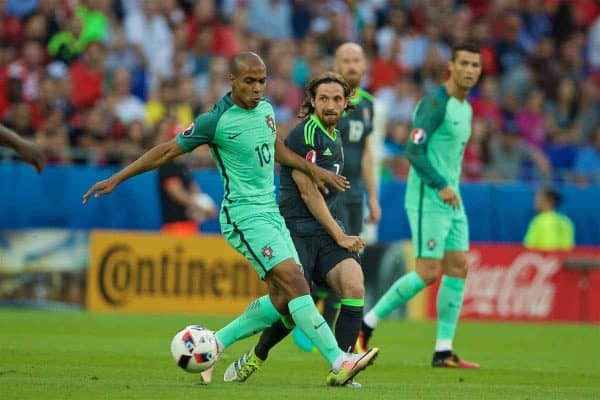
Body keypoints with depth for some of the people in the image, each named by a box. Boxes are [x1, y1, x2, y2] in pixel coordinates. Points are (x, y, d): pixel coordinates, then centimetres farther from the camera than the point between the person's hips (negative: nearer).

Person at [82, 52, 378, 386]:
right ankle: (339, 363, -25)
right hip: (244, 216, -8)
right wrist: (116, 180, -1)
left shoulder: (266, 109, 8)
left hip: (270, 211, 8)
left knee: (284, 298, 2)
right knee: (293, 280, -20)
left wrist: (313, 170, 26)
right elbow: (167, 151, -3)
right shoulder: (216, 121, -12)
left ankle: (216, 344, 16)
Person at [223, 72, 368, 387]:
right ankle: (254, 359, 15)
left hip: (327, 233, 7)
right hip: (297, 232, -7)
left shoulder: (335, 139, 17)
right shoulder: (304, 134, -9)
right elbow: (308, 191, -12)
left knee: (354, 286, -18)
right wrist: (339, 236, -10)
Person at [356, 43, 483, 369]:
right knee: (428, 274, -11)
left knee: (458, 268, 3)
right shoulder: (436, 103, -13)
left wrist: (450, 187, 20)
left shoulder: (465, 108, 16)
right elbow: (414, 150, -21)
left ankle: (443, 351, 4)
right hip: (427, 199, -9)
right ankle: (368, 323, 2)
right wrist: (440, 186, -27)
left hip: (451, 199, 9)